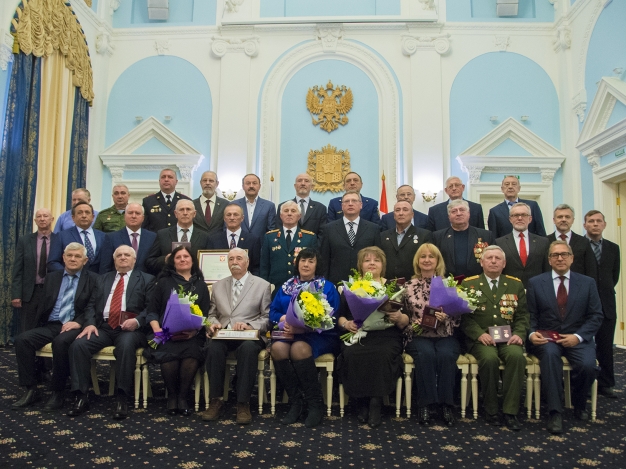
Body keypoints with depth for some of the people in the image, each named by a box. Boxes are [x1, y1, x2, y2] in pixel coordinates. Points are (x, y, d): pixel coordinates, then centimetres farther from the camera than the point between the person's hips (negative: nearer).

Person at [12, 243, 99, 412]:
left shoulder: (93, 279, 5)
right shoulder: (52, 277, 19)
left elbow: (93, 306, -5)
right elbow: (43, 303, 17)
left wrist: (78, 322, -21)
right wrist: (38, 321, -1)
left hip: (74, 326, -5)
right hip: (50, 325, 5)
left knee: (61, 342, -35)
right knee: (22, 339, -20)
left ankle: (58, 392, -19)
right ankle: (31, 390, -10)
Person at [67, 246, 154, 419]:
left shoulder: (146, 279, 11)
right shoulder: (104, 278, 24)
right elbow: (93, 304, 15)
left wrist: (137, 321, -19)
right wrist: (90, 323, -5)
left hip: (129, 329, -4)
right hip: (103, 327, 4)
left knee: (126, 345, -36)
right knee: (78, 344, -23)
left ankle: (122, 398, -27)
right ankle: (81, 397, -14)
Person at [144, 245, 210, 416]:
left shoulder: (201, 285, 18)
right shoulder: (164, 282, 17)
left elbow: (206, 315, 9)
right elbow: (152, 310, 11)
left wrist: (196, 330, -12)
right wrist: (157, 328, -9)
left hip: (192, 335, 0)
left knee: (192, 353, -33)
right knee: (168, 353, -32)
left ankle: (183, 396, -12)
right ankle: (171, 395, -7)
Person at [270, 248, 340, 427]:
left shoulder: (327, 287, 6)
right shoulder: (286, 286, 18)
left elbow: (330, 318, -5)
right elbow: (273, 311, 14)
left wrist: (305, 326, -20)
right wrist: (283, 319, -11)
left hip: (319, 336, -3)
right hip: (289, 334, 3)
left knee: (299, 348, -35)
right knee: (277, 348, -31)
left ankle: (315, 404, -18)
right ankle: (295, 402, -15)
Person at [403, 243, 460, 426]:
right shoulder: (409, 286, 8)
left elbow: (457, 318, 5)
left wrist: (445, 319, -16)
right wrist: (415, 324, -9)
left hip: (445, 336, 1)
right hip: (419, 336, 0)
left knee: (445, 355, -32)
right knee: (426, 354, -33)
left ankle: (446, 404, -19)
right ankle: (425, 404, -23)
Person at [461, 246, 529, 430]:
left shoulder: (515, 284, 15)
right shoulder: (468, 284, 7)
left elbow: (522, 315, 11)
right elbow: (465, 316, 0)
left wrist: (519, 334, -8)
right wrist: (480, 334, -16)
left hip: (508, 338, 2)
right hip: (481, 338, -2)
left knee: (517, 355, -30)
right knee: (490, 358, -33)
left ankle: (510, 411, -18)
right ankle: (491, 410, -12)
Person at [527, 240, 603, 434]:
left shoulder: (588, 283, 7)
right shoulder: (535, 283, 5)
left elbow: (596, 316, 3)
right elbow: (531, 315, 4)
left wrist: (578, 336, -12)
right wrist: (532, 334, -16)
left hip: (577, 338, 1)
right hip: (546, 338, -1)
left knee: (588, 364, -28)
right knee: (550, 354, -35)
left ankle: (579, 405, 5)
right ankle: (555, 412, -29)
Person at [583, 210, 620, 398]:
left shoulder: (613, 248, 10)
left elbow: (614, 276, 15)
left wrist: (604, 291, 9)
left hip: (606, 304, 4)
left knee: (606, 346, 8)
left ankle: (605, 384, 19)